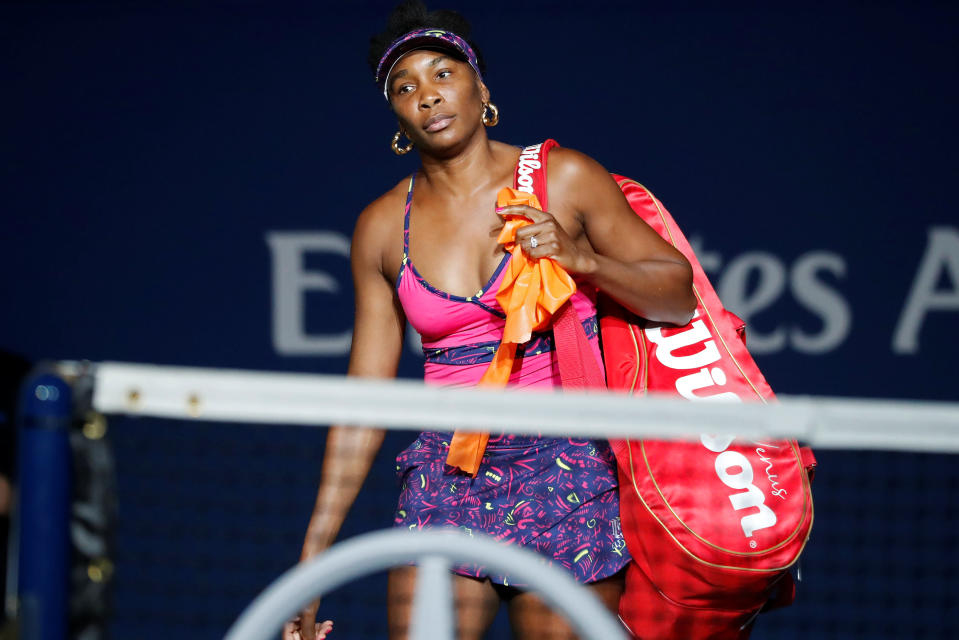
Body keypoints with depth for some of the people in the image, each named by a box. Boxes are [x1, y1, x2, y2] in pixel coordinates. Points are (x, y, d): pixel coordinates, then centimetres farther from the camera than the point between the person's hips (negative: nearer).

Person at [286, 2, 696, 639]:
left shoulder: (565, 179, 0)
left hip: (568, 475, -2)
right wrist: (312, 559, 5)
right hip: (446, 484, 2)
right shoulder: (382, 228, 6)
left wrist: (580, 258, -16)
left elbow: (680, 294, 3)